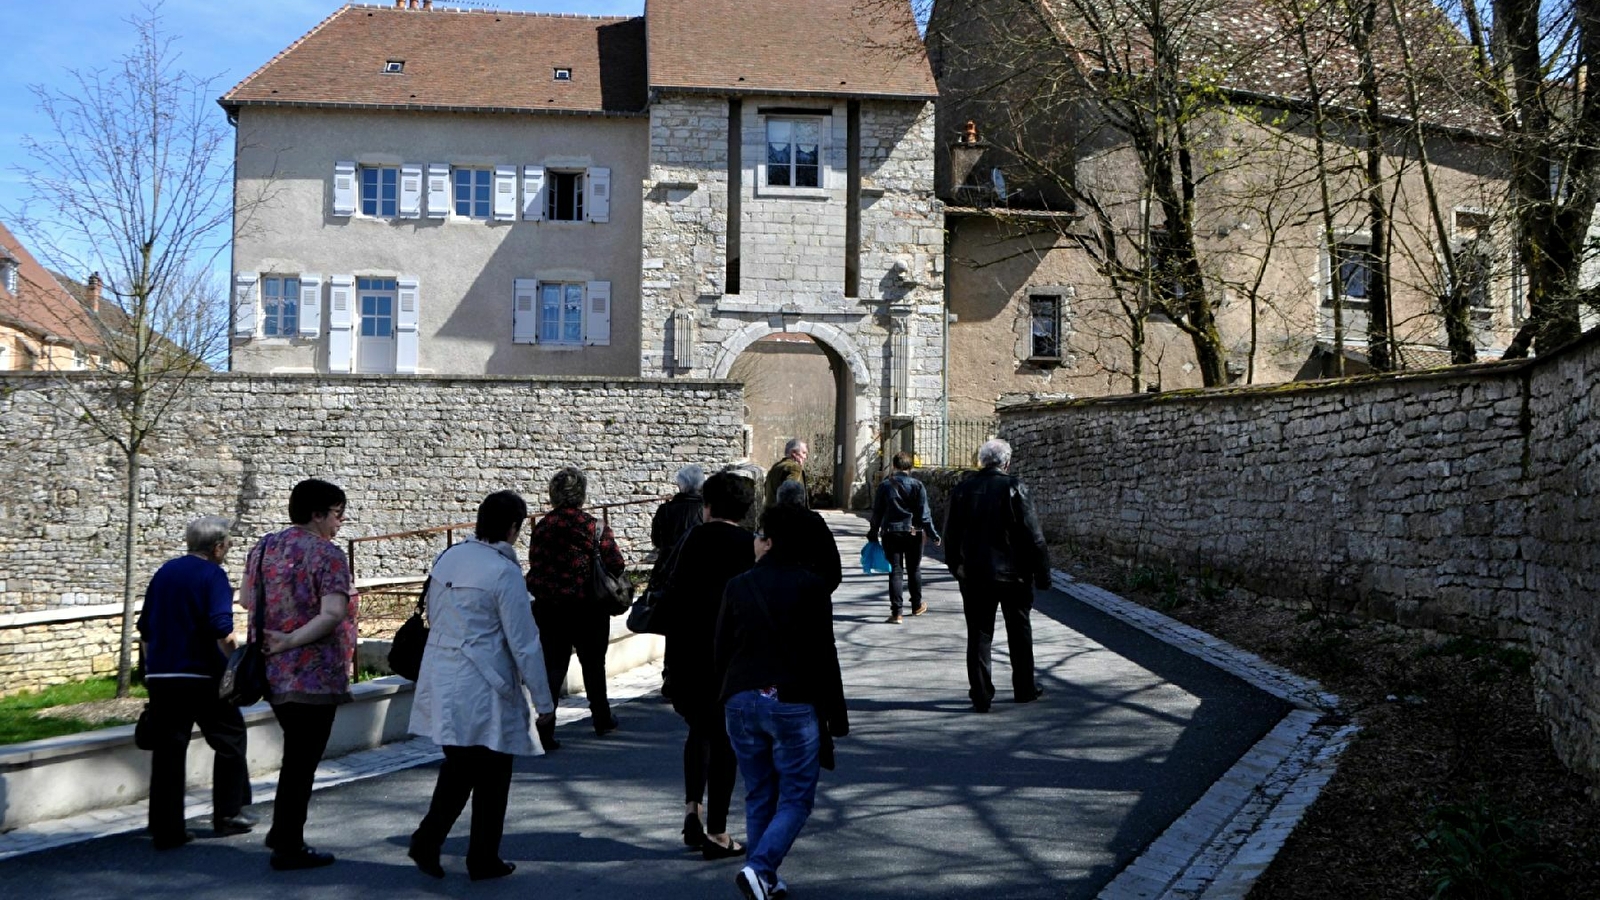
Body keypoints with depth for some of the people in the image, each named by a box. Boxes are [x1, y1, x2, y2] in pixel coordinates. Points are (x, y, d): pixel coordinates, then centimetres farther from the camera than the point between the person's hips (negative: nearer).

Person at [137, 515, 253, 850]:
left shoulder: (165, 572, 13)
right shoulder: (212, 575, -8)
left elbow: (145, 628, 19)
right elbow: (222, 629, -19)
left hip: (160, 676, 6)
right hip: (202, 675, -6)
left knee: (168, 751, 6)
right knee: (230, 738, 12)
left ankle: (166, 830, 5)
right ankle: (228, 814, 15)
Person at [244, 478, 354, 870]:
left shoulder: (264, 547, 8)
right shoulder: (327, 555, -15)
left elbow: (246, 597, 15)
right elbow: (333, 614, -26)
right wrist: (291, 640, -19)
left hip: (271, 671, 8)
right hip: (313, 674, -8)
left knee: (295, 752, 23)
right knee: (302, 759, 1)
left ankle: (281, 831, 29)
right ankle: (289, 847, 7)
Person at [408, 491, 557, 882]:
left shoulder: (448, 558, 4)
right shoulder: (504, 572, -16)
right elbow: (524, 644, -14)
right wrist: (544, 705, -8)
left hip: (441, 683, 7)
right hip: (483, 689, -6)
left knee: (459, 765, 20)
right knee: (492, 775, 9)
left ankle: (428, 839, 8)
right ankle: (483, 860, 18)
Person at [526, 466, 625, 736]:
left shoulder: (541, 528, -3)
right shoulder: (595, 527, -10)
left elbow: (534, 567, 0)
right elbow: (615, 565, -9)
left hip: (548, 609, 1)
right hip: (588, 610, -1)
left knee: (552, 666, 5)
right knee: (593, 664, 16)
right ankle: (602, 719, 31)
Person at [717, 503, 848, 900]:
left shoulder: (737, 586, 3)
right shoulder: (810, 587, -6)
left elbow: (721, 651, 8)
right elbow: (825, 656, -6)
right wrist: (837, 717, 1)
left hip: (743, 701, 4)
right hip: (794, 703, -4)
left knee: (759, 797, 15)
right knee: (796, 798, 5)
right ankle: (759, 868, -12)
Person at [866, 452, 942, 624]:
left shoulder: (885, 485, -2)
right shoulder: (917, 485, -5)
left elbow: (877, 512, 2)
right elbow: (924, 513, -6)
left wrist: (873, 534, 12)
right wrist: (933, 535, 2)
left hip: (891, 533, 0)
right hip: (913, 532, 0)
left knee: (895, 571, 0)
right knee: (914, 570, 16)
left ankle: (896, 612, -8)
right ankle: (917, 606, 31)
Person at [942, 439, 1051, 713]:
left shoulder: (962, 490, 0)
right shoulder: (1013, 488, -10)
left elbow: (951, 535, 8)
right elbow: (1032, 534, -11)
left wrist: (957, 567, 20)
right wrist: (1041, 572, -4)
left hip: (974, 576, 2)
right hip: (1013, 574, -2)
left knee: (979, 635, 6)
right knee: (1019, 633, 14)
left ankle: (981, 696, 5)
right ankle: (1024, 689, 23)